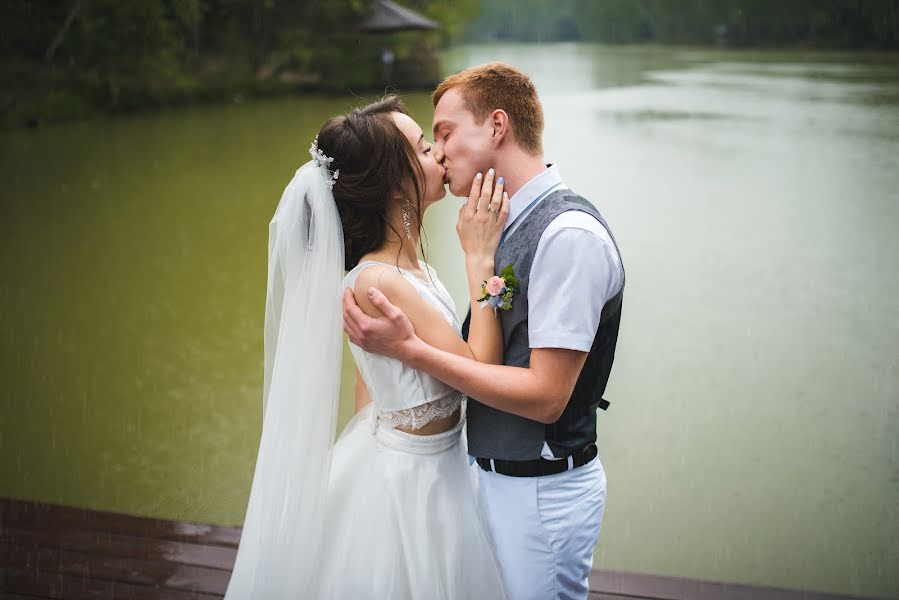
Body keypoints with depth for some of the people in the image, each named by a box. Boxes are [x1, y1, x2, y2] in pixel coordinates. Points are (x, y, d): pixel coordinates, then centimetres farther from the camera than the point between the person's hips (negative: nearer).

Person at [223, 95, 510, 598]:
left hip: (433, 464, 8)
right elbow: (480, 370, -24)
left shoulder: (407, 264, -1)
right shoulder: (379, 282, -28)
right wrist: (480, 259, -20)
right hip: (406, 478, -8)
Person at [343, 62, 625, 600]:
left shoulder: (569, 235, -22)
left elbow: (545, 396, -24)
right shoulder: (515, 224, 6)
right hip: (497, 473, 8)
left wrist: (410, 349, -24)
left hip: (542, 492, -8)